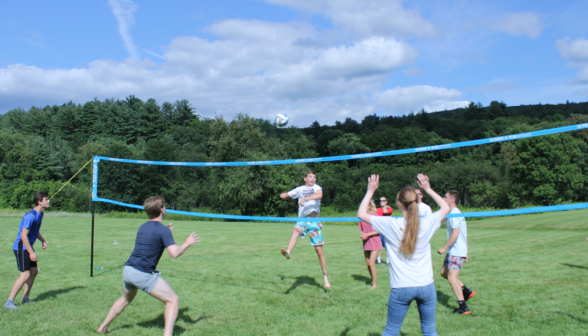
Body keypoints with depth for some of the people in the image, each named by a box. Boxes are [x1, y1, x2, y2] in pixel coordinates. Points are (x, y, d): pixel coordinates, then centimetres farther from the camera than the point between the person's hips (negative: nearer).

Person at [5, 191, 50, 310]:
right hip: (21, 248, -10)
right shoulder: (31, 216, -23)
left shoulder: (40, 214, 7)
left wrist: (43, 240, 6)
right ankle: (9, 302, -5)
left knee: (34, 271, 13)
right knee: (25, 275, -12)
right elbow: (24, 235, -24)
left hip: (28, 247, 10)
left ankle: (25, 298, 25)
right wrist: (31, 252, -22)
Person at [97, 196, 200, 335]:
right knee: (173, 300, -1)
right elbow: (174, 253, -20)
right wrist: (187, 243, -3)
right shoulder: (163, 230, -11)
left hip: (128, 270, 8)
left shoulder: (143, 227, 13)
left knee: (126, 299, 35)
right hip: (143, 275, -8)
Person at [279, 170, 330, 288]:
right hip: (302, 219, 1)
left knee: (319, 250, -2)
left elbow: (319, 195, -14)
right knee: (296, 230, -35)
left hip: (314, 220, -1)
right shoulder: (300, 189, 17)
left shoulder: (317, 187, 9)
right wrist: (284, 195, 0)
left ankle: (325, 276, 11)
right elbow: (286, 195, 24)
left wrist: (305, 198, -26)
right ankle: (288, 252, -60)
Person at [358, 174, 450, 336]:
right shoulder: (427, 223, -6)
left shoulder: (391, 225, -11)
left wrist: (370, 191, 8)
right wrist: (428, 189, 19)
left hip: (401, 289, -2)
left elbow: (361, 214, 0)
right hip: (426, 286, 2)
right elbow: (446, 207, 15)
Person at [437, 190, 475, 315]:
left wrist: (444, 248, -18)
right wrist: (465, 253, 23)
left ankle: (463, 308, -6)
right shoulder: (457, 213, 16)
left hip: (456, 252, -10)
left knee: (452, 278, -9)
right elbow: (464, 234, 20)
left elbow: (455, 234, -24)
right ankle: (466, 291, 18)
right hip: (454, 251, 10)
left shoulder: (454, 214, -15)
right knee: (444, 272, 15)